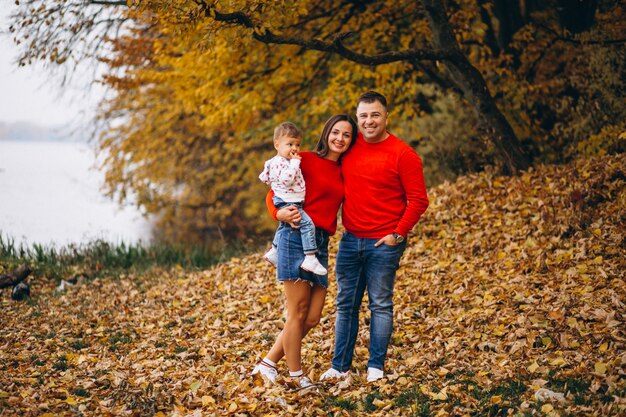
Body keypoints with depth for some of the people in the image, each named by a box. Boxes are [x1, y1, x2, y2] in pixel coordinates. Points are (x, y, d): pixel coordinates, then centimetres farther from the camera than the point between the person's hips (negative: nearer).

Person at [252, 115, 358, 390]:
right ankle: (296, 376, 6)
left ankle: (268, 364, 16)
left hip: (321, 242, 7)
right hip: (297, 236, -7)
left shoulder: (343, 173, 17)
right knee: (298, 313, -4)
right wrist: (281, 214, -22)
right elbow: (274, 194, -2)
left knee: (312, 318, 5)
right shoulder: (306, 160, -1)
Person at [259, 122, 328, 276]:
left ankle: (273, 251, 46)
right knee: (307, 224, -23)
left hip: (292, 203, 11)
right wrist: (294, 163, -25)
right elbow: (287, 179, -33)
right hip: (287, 203, -11)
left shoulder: (288, 160, 15)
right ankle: (310, 259, -27)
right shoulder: (278, 162, -18)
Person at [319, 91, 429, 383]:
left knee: (380, 305, 3)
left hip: (384, 243, -5)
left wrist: (398, 234, -12)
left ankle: (376, 367, 10)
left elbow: (418, 200, -9)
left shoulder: (402, 154, -10)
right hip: (350, 240, 5)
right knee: (345, 304, 9)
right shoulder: (350, 146, 6)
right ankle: (340, 366, 17)